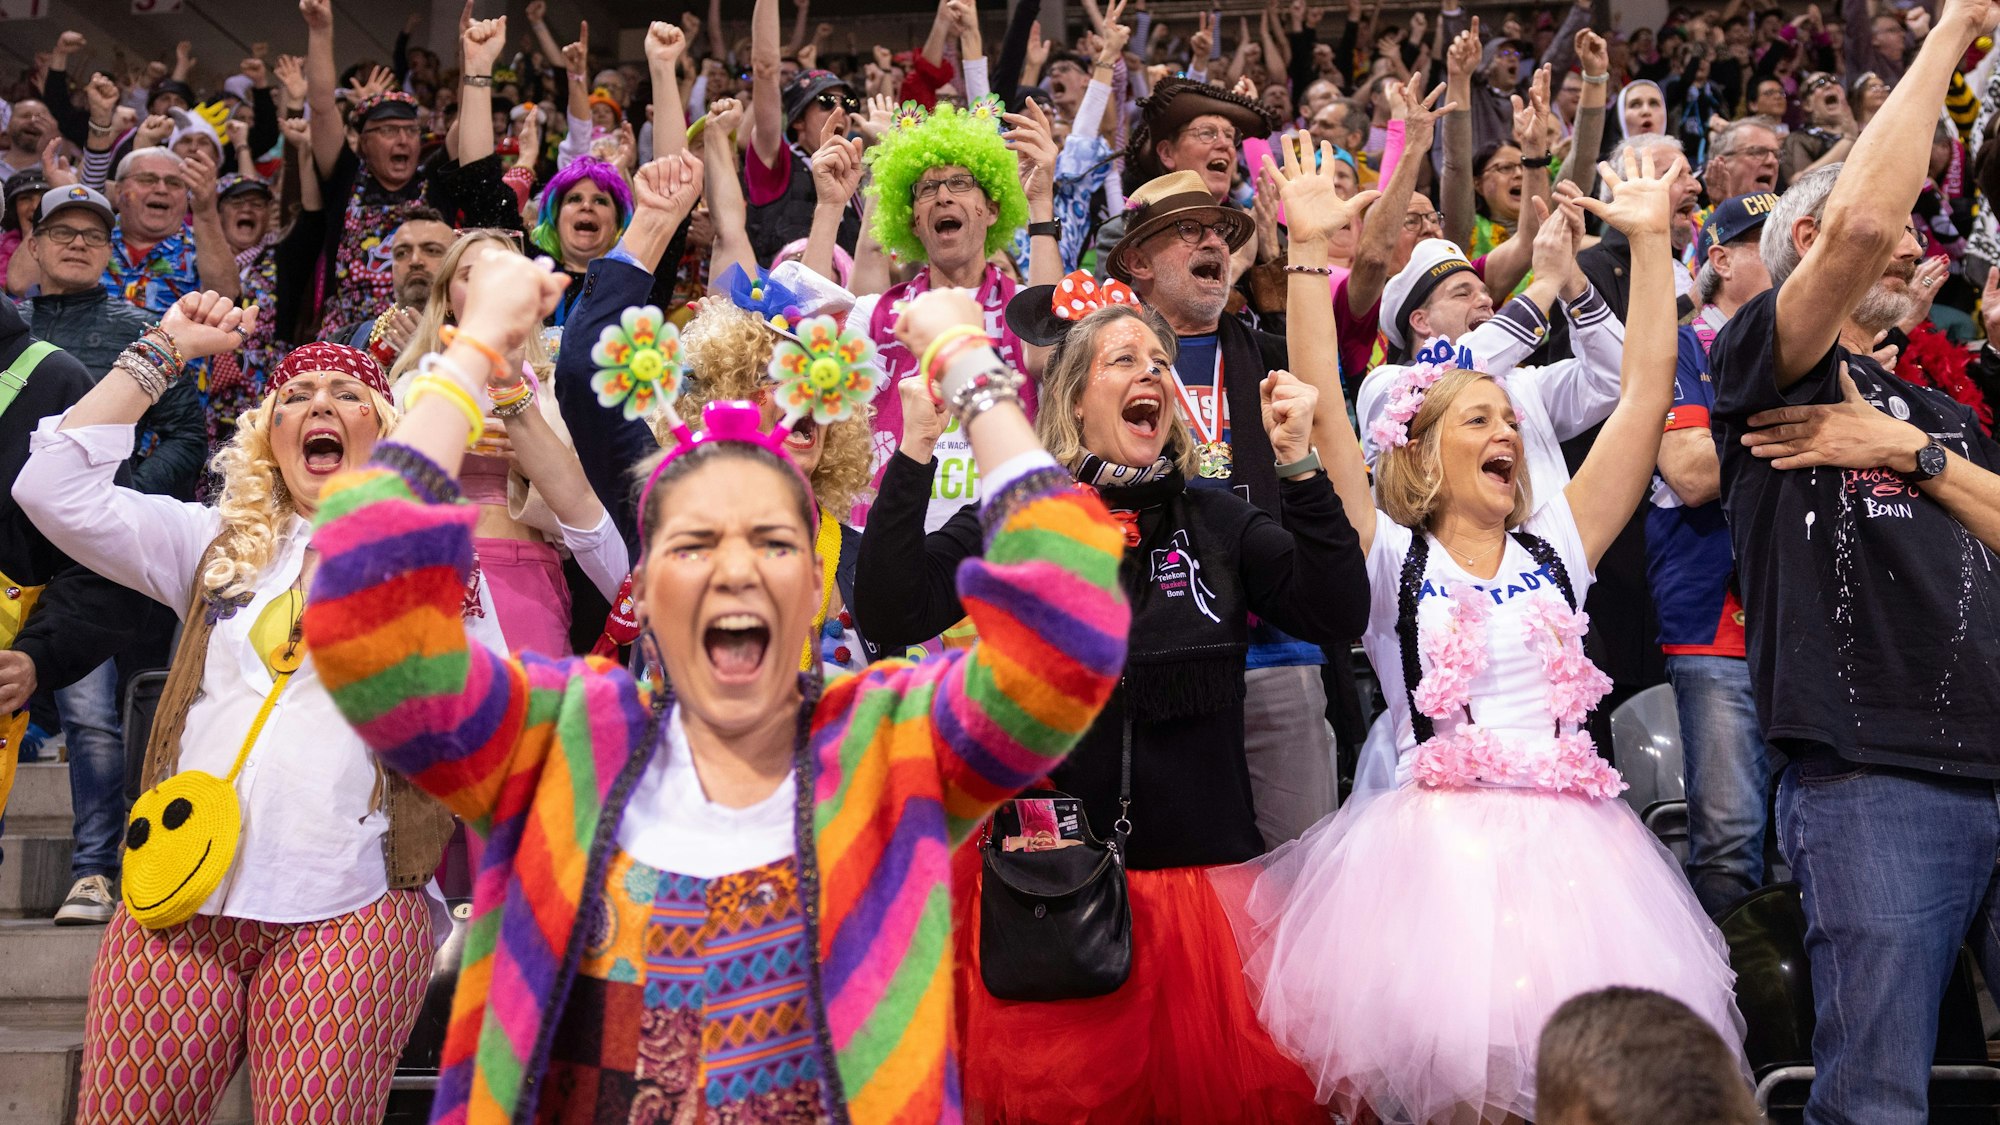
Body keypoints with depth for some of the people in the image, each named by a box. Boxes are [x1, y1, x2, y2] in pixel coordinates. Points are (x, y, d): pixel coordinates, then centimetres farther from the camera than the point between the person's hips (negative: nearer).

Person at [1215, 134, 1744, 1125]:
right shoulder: (1390, 560, 5)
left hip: (1572, 843, 4)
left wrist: (1650, 236, 8)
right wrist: (1309, 249, -10)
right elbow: (1321, 413, -6)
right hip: (1437, 844, -3)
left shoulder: (1557, 549, 15)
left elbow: (1646, 390, 11)